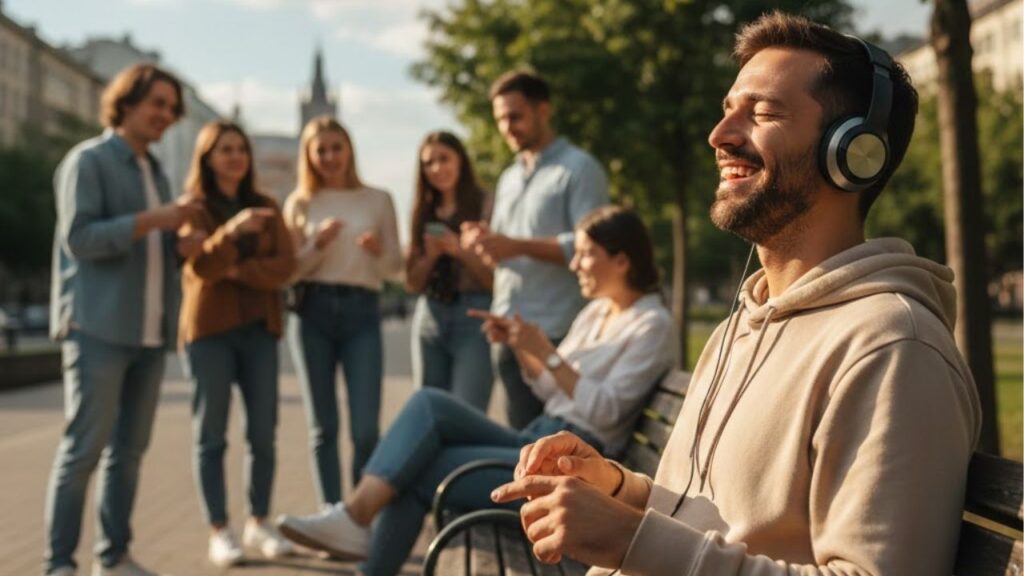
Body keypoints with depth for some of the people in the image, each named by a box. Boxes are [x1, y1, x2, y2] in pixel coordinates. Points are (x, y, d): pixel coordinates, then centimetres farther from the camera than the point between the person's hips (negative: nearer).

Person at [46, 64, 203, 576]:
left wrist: (182, 245, 4)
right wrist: (152, 220, -18)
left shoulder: (155, 172, 21)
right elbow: (79, 237, -12)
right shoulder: (88, 160, -1)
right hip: (98, 326, -7)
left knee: (129, 449, 8)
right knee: (84, 447, -7)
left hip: (149, 330, 7)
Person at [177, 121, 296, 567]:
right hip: (209, 329, -3)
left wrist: (238, 271, -13)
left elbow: (286, 265, 1)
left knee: (263, 433, 3)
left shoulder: (266, 207, 12)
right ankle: (219, 532, 4)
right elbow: (200, 267, -15)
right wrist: (231, 231, -32)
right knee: (211, 436, -1)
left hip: (259, 329, 4)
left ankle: (259, 524, 13)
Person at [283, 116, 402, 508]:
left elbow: (395, 266, 8)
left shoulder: (378, 200, 9)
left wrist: (379, 251, -13)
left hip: (361, 313, -1)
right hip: (312, 311, 1)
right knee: (323, 428, 6)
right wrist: (318, 245, -12)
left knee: (365, 430, -8)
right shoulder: (299, 204, 9)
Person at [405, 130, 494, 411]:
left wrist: (461, 251, -16)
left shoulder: (484, 206, 0)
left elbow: (496, 278, -4)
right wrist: (430, 256, -5)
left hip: (474, 315, -5)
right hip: (429, 317, 5)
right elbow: (413, 283, 13)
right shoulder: (424, 213, 14)